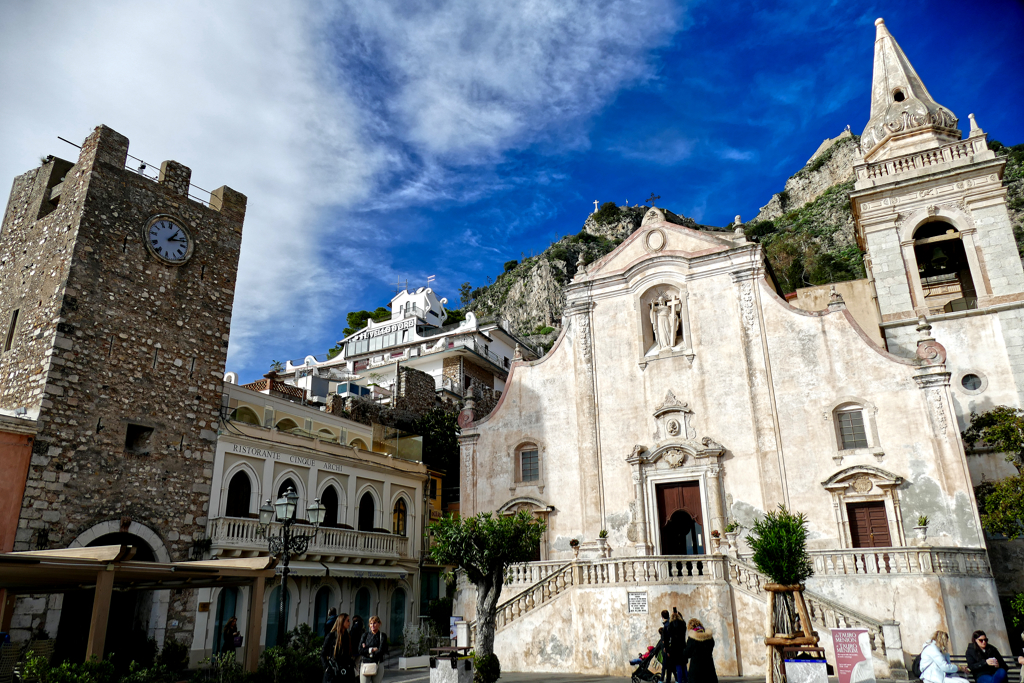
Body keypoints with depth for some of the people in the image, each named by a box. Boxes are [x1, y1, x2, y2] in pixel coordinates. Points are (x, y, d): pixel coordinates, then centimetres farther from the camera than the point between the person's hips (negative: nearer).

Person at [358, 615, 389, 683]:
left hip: (378, 665, 0)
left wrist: (367, 650, -5)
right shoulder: (365, 635, 4)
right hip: (365, 665, 0)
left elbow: (381, 651, -10)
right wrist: (372, 649, -11)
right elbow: (360, 651, -4)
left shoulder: (382, 636, 0)